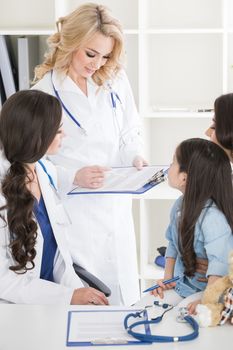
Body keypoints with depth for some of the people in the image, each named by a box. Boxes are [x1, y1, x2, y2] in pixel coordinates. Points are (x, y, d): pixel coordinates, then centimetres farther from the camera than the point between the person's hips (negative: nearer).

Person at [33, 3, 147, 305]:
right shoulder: (45, 92, -9)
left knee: (124, 296, 13)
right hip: (74, 210, -4)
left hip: (116, 207, 4)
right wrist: (74, 176, -23)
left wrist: (135, 158, -8)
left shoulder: (116, 79, 3)